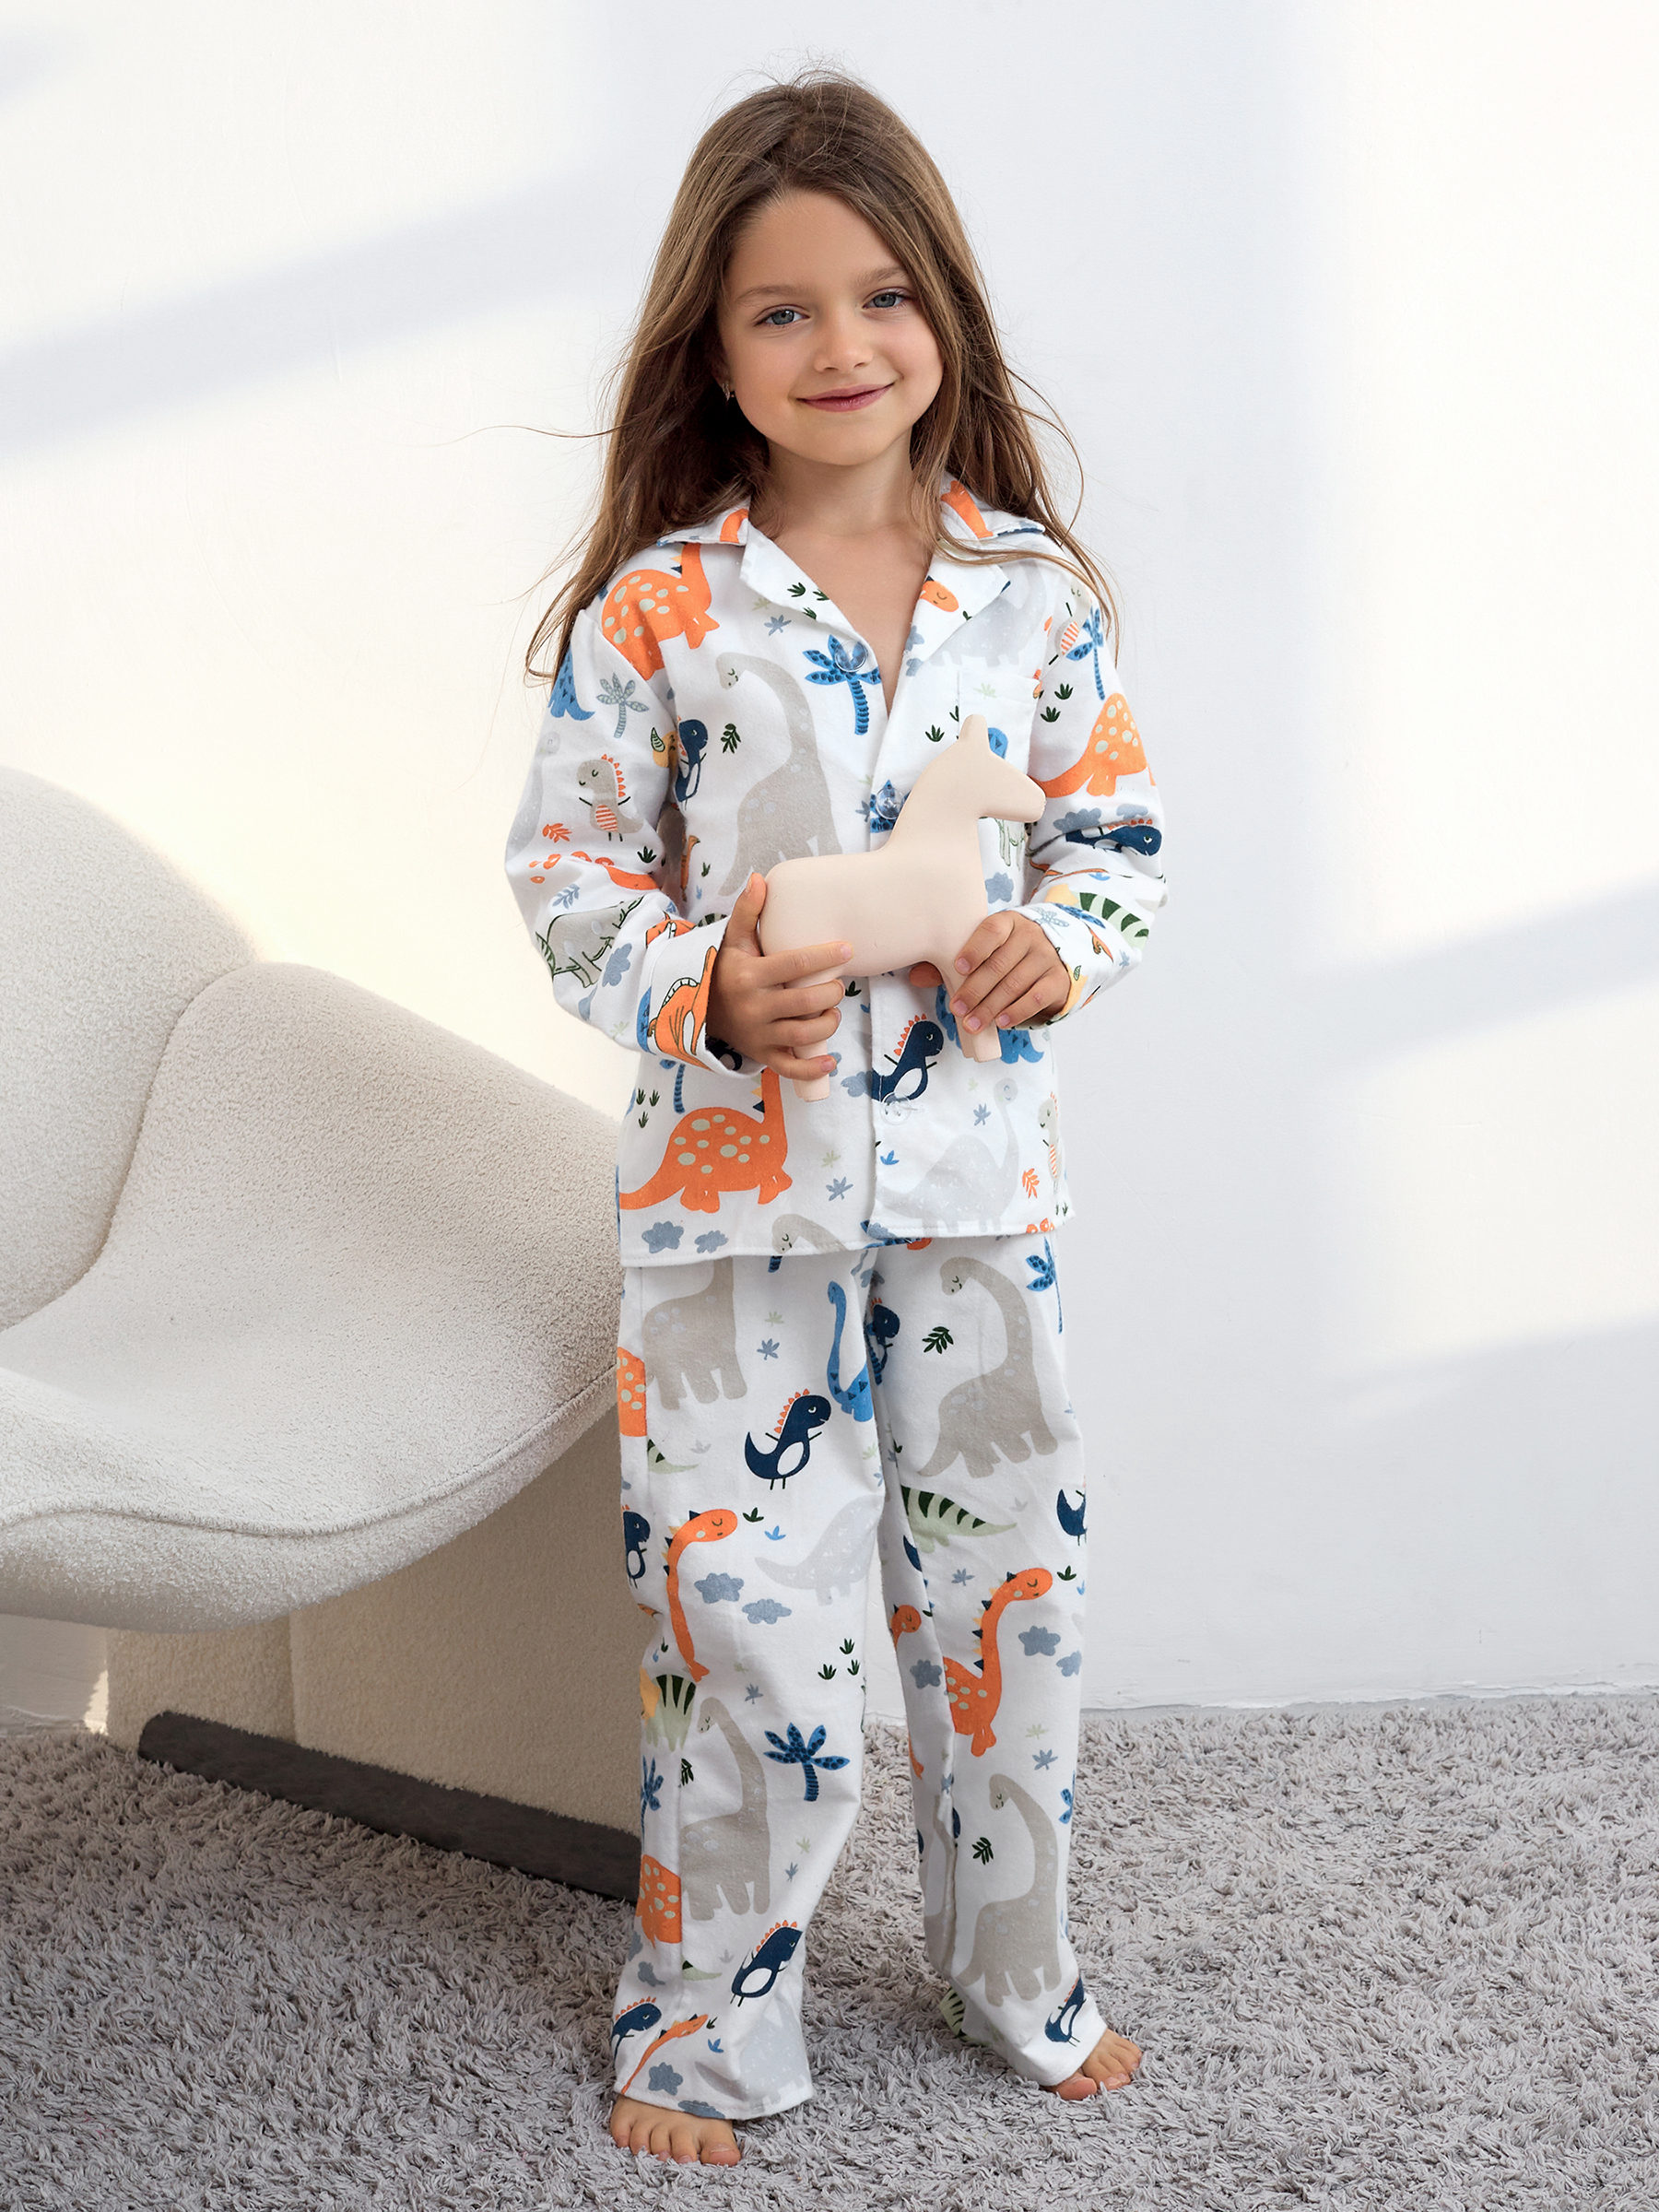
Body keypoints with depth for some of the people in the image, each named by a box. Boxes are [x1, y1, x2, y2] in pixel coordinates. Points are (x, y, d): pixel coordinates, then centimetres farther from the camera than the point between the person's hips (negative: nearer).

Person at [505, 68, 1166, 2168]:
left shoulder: (1034, 590, 1)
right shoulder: (653, 611, -6)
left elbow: (1120, 828, 9)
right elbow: (564, 867, -2)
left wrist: (1059, 945, -11)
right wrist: (704, 995, -18)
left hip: (976, 1166, 3)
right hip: (736, 1181, -2)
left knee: (1007, 1587, 13)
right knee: (743, 1604, 2)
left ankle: (1011, 1968, 35)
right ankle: (705, 2012, 24)